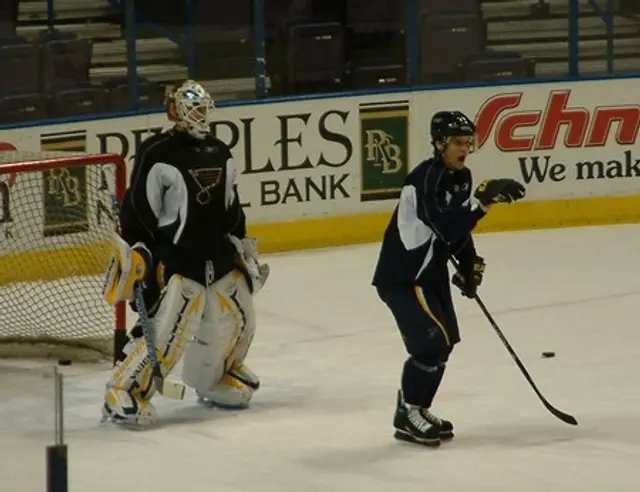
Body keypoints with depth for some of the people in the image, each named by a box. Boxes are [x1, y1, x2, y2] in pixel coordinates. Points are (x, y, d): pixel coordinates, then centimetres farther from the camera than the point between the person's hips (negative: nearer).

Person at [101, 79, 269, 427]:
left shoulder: (220, 155, 11)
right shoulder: (157, 154, -12)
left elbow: (232, 210, 20)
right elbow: (136, 211, -12)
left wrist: (245, 250, 21)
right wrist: (135, 255, -16)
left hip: (219, 258, 7)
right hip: (173, 259, -7)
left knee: (237, 319, 12)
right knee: (166, 326, -19)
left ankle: (214, 378, 36)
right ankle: (123, 392, -14)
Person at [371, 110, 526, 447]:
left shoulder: (460, 177, 6)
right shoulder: (426, 178, -24)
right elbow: (446, 227, -36)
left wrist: (470, 264, 11)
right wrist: (483, 200, -43)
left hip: (431, 270, 10)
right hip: (401, 275, -10)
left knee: (444, 340, 16)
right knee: (432, 340, -14)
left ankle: (416, 409, 27)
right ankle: (407, 416, -4)